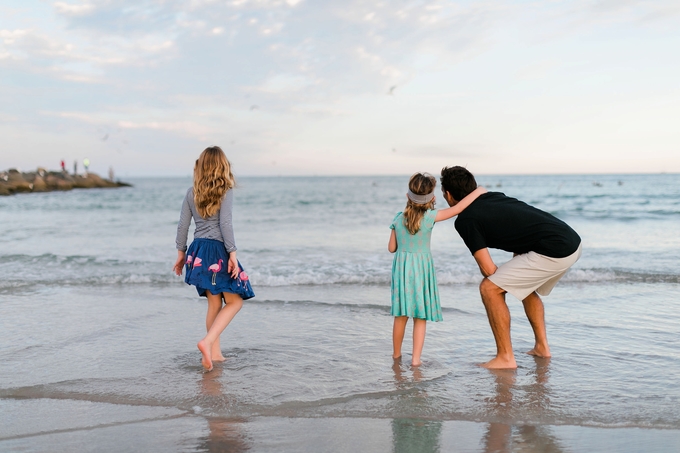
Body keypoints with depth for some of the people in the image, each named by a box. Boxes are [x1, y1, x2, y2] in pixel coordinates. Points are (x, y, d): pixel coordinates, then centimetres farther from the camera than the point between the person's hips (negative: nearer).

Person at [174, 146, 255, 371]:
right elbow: (225, 223, -15)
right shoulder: (225, 191, -7)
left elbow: (182, 225, 8)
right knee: (234, 301, 4)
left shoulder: (192, 192, 7)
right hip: (218, 251, -6)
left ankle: (215, 353, 19)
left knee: (214, 304, 15)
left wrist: (181, 253, 16)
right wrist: (232, 253, -14)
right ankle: (207, 342, -13)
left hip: (198, 251, 6)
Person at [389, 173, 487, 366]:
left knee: (401, 316, 15)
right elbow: (457, 209, -14)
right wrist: (478, 191, -5)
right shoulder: (430, 217, -11)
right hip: (422, 269, -3)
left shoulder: (398, 219, -1)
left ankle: (396, 353, 28)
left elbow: (392, 247, 4)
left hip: (401, 268, 3)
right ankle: (416, 358, 4)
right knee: (420, 317, 6)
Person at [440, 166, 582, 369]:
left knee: (489, 289, -3)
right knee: (526, 286, 31)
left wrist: (502, 277, 14)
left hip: (554, 252, -9)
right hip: (573, 244, 9)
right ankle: (542, 346, 32)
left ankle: (505, 358, 3)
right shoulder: (493, 197, 19)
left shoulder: (465, 220, -6)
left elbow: (488, 269, -8)